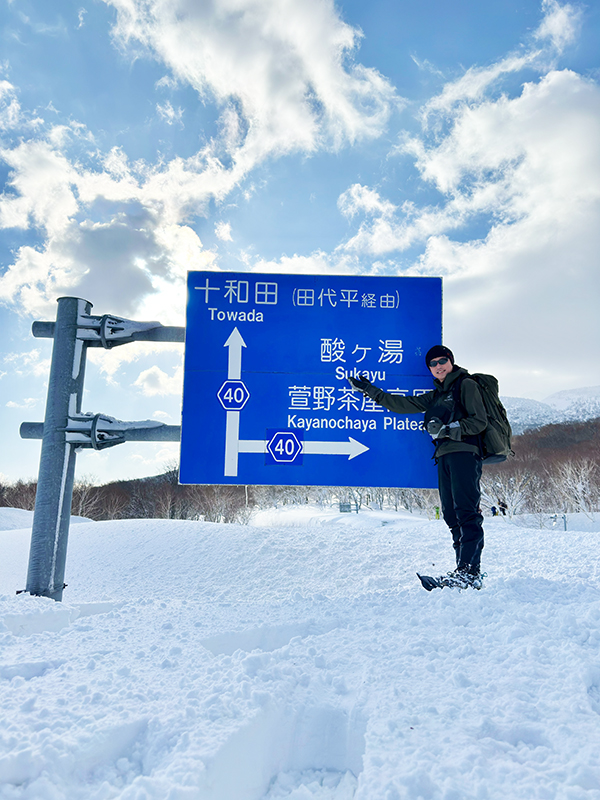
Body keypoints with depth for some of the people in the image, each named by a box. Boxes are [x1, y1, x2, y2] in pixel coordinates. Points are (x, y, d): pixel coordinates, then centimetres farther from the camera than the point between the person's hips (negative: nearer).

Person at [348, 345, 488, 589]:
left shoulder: (466, 385, 4)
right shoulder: (436, 395, 25)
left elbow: (479, 422, -4)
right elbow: (404, 405, 24)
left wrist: (448, 429, -15)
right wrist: (371, 391, 22)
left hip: (464, 452, -7)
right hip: (445, 456, 8)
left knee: (466, 512, -16)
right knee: (451, 515, 2)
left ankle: (470, 572, -21)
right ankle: (463, 570, 4)